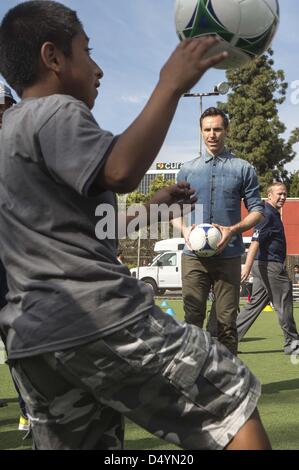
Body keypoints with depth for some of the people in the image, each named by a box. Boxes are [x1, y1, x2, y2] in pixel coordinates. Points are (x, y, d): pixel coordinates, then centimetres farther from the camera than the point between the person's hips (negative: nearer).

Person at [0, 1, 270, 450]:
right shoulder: (56, 111, -5)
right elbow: (120, 172, -26)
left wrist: (153, 205, 29)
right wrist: (171, 85, -18)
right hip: (99, 320, -9)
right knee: (231, 397, 3)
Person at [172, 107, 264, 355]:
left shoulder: (243, 169, 7)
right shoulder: (188, 169, 13)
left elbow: (257, 210, 6)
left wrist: (233, 230, -12)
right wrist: (185, 230, -7)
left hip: (228, 256, -1)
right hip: (194, 256, 1)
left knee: (227, 322, 1)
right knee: (192, 319, 1)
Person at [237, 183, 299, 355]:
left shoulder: (274, 214, 18)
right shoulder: (267, 214, -14)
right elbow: (256, 241, -23)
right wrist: (247, 267, -29)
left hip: (264, 266, 10)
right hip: (270, 265, -10)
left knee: (256, 304, 11)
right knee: (284, 304, -1)